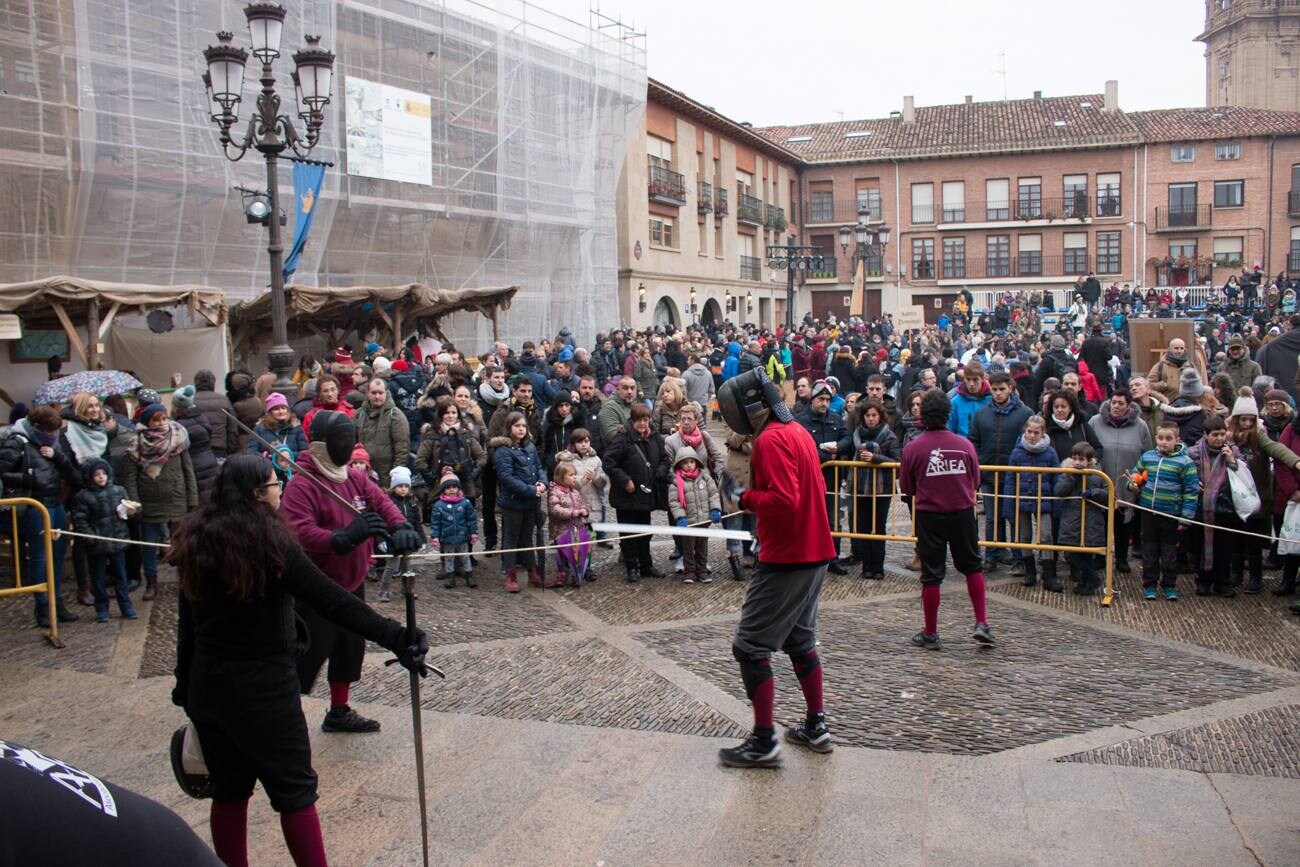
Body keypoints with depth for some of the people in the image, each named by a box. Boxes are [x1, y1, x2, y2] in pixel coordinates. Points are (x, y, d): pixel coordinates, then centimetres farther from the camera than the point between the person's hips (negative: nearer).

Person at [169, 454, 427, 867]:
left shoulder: (196, 540, 2)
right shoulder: (269, 542, -18)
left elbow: (187, 620, 10)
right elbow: (332, 602, -25)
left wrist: (185, 681, 19)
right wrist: (396, 637, -27)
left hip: (206, 684, 6)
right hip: (262, 688, -6)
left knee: (229, 790, 17)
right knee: (294, 790, 6)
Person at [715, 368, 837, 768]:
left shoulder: (771, 440, -18)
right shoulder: (797, 431, 11)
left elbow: (784, 501, -27)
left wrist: (744, 496, -13)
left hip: (786, 560, -10)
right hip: (814, 554, 10)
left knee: (750, 646, -2)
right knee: (800, 640, 21)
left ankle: (763, 742, 3)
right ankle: (816, 727, 29)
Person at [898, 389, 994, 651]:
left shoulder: (913, 448, -10)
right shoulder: (965, 444, -4)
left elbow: (906, 487, -1)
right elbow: (975, 483, 6)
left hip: (929, 516, -1)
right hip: (963, 513, 1)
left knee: (931, 575, 7)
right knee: (972, 567, 19)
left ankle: (930, 634, 14)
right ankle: (981, 624, 14)